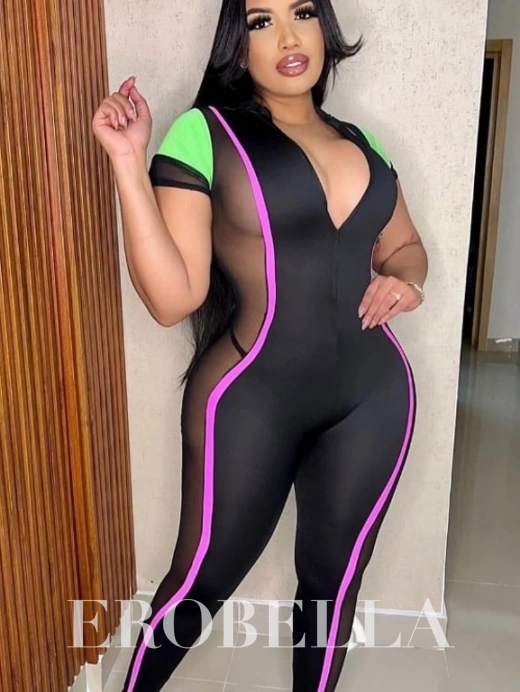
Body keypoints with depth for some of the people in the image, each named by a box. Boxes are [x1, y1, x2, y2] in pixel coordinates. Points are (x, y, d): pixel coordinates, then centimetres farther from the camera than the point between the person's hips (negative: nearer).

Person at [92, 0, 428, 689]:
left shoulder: (359, 140, 10)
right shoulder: (205, 132, -7)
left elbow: (405, 246, 23)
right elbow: (172, 298, -14)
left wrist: (403, 281, 1)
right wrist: (129, 163, -20)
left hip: (373, 396, 5)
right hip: (252, 400, -4)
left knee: (334, 579, 18)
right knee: (203, 582, 13)